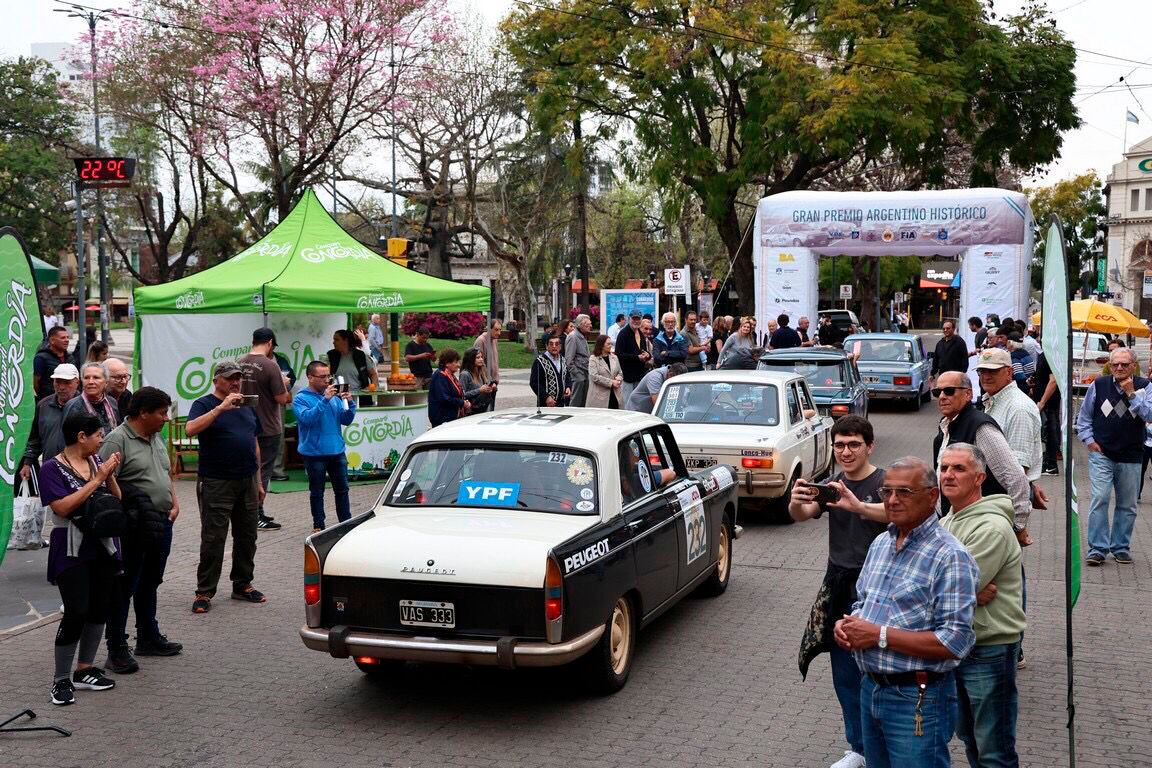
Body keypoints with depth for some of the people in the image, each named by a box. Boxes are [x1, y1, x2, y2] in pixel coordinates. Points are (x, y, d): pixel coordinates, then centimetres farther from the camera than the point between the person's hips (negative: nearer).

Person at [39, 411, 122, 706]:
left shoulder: (97, 461, 7)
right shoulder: (53, 468, -9)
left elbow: (118, 500, 9)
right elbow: (63, 507, -22)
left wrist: (111, 475, -8)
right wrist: (98, 478, -20)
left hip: (104, 547, 6)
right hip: (72, 551, -6)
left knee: (99, 609, 8)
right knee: (76, 613, -11)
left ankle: (84, 671, 20)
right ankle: (61, 680, 1)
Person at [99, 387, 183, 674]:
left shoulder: (157, 438, 13)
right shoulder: (118, 439, -14)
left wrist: (174, 501, 11)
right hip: (133, 528, -8)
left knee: (150, 584, 19)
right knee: (124, 588, -1)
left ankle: (149, 638, 31)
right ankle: (117, 650, 5)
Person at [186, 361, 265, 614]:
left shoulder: (247, 407, 16)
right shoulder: (204, 404, -3)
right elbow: (190, 430, -23)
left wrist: (258, 482, 17)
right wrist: (221, 407, -28)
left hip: (247, 482, 6)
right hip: (216, 483, -6)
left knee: (247, 537, 11)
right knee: (213, 539, -4)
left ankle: (243, 585, 23)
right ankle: (204, 592, 3)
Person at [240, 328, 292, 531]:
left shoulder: (240, 363, 1)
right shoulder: (270, 365, -19)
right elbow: (282, 399, -19)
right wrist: (284, 384, 1)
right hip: (268, 428, -6)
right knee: (263, 472, 2)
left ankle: (256, 513, 26)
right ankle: (257, 517, 5)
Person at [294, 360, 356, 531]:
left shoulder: (334, 397, 7)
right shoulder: (300, 399, -7)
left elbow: (346, 420, 7)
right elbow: (307, 418, -24)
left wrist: (350, 403, -10)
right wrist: (325, 400, -28)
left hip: (337, 451, 5)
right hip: (314, 453, -5)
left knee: (342, 489, 13)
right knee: (317, 492, 7)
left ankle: (346, 522, 24)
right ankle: (318, 526, 17)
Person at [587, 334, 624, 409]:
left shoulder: (614, 358, 16)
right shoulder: (593, 359, -2)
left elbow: (620, 373, 20)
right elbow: (594, 377, -12)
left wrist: (618, 379, -4)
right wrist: (611, 382, -14)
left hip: (614, 396, 5)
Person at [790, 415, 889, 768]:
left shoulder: (882, 482, -10)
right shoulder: (832, 484, 7)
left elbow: (894, 512, -32)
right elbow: (801, 515, -9)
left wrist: (857, 506, -51)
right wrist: (796, 502, -33)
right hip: (838, 584, 6)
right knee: (845, 673, 11)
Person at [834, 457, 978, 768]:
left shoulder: (950, 556, -17)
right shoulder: (880, 543, 9)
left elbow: (955, 642, -24)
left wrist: (880, 635, -22)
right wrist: (846, 625, -1)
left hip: (917, 700, -8)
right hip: (871, 688, 8)